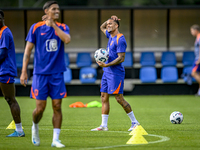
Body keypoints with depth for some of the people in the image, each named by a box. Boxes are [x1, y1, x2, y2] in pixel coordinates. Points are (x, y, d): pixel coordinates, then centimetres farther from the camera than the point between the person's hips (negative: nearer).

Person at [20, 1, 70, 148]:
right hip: (40, 73, -2)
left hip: (57, 74, 2)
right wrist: (24, 71, -3)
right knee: (40, 107, -3)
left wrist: (53, 25, -15)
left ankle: (56, 139, 5)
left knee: (57, 107, -2)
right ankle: (35, 127, 29)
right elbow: (28, 49, 2)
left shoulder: (62, 27, 6)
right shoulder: (36, 28, 1)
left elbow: (67, 39, -17)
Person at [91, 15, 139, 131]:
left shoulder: (120, 40, -15)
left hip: (116, 73, -9)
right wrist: (109, 20, 16)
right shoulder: (111, 36, 14)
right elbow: (102, 27, 35)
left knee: (119, 98, -8)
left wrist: (106, 65, -25)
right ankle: (104, 125, 8)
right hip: (107, 72, 9)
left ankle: (135, 122, 1)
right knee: (104, 97, 6)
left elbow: (121, 58, -20)